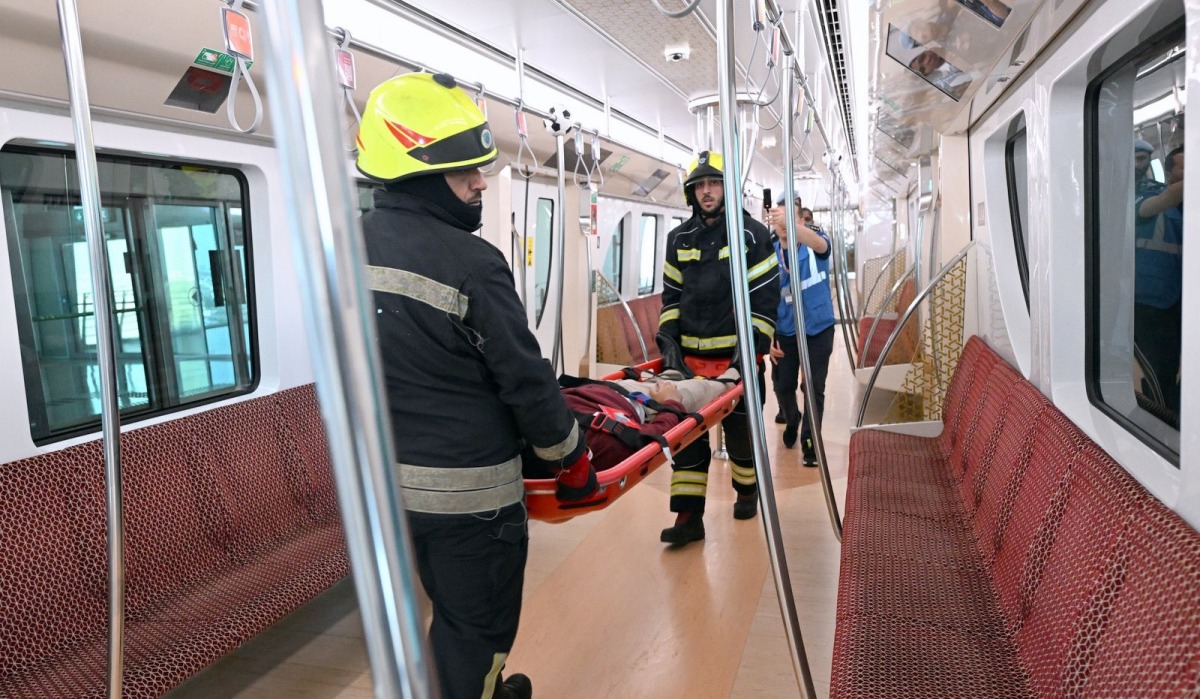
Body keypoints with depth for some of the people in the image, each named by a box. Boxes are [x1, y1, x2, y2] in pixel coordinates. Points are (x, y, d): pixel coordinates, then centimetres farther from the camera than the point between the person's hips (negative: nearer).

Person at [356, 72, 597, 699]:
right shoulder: (470, 264, -21)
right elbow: (526, 381, -16)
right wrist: (572, 458, -1)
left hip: (389, 478, 8)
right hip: (470, 491, -8)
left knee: (451, 613, 27)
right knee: (476, 631, 12)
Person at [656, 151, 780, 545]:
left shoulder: (752, 235, -2)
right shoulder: (679, 239, 9)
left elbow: (765, 298, -5)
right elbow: (671, 295, 13)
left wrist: (750, 347, -14)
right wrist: (669, 340, 0)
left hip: (736, 355, -3)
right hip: (690, 355, 3)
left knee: (740, 431, 10)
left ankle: (747, 490, 37)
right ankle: (688, 516, 5)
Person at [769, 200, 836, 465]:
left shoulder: (814, 247, -9)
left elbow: (820, 244, -36)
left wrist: (790, 223, -54)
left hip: (818, 328, -2)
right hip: (785, 331, 2)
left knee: (814, 387, -1)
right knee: (783, 386, 7)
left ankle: (810, 441, 15)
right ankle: (791, 421, 39)